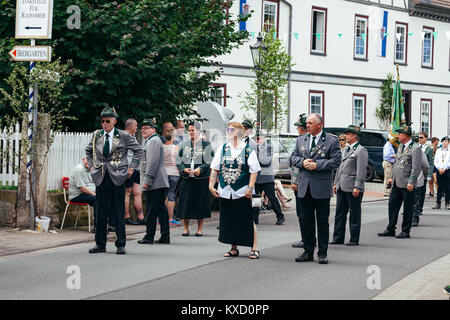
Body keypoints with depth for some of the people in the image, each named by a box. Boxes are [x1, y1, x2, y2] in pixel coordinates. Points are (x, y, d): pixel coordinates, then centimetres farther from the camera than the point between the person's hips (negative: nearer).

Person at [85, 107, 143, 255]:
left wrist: (132, 167, 1)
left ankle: (121, 245, 8)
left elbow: (138, 150, 7)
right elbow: (89, 151, 25)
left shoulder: (123, 136, -1)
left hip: (117, 177, -3)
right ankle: (100, 244, 13)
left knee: (119, 212, 0)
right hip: (101, 177, 3)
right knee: (100, 211, 5)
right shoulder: (97, 135, 9)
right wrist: (91, 166, 13)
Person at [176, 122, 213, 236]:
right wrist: (184, 169, -9)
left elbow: (209, 162, -2)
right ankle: (185, 228, 11)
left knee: (201, 203, 0)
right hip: (186, 179, 2)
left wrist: (200, 169, -18)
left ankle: (200, 229, 9)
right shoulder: (184, 145, 11)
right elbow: (178, 160, 10)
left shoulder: (206, 145, 3)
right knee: (185, 203, 1)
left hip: (201, 179, -2)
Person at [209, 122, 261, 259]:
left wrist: (250, 188, -13)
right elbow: (214, 169, 11)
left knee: (247, 220, -4)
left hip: (242, 192, -4)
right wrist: (211, 185, 3)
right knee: (229, 220, 8)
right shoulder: (222, 149, 9)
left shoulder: (248, 150, -2)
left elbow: (254, 171, -5)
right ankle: (234, 248, 19)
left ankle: (254, 248, 2)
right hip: (225, 191, 4)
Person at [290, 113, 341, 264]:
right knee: (305, 220, 7)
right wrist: (302, 162, -8)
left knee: (322, 221, 2)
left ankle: (322, 253, 9)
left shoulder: (332, 141, -2)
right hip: (304, 187, 4)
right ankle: (308, 252, 16)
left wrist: (317, 165, -16)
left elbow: (336, 161, -9)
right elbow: (293, 157, 13)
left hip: (321, 187, -4)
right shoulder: (301, 140, 13)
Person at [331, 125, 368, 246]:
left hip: (352, 189, -8)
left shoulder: (361, 151, -8)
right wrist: (336, 183, 18)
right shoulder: (346, 150, 19)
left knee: (354, 214, 0)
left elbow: (362, 170, -15)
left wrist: (357, 187, -20)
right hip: (342, 188, 8)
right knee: (340, 213, 9)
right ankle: (338, 238, 15)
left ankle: (354, 239, 5)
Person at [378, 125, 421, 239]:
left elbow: (416, 167, -15)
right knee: (392, 205, 7)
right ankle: (390, 230, 14)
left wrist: (411, 182, -19)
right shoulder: (400, 147, 16)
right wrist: (392, 177, 18)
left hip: (407, 184, -8)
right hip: (397, 183, 8)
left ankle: (406, 231, 7)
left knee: (407, 208, 0)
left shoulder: (415, 148, -10)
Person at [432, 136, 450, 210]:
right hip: (439, 170, 3)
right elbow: (435, 161, 9)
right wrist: (439, 168, -4)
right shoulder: (438, 151, 12)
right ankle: (438, 203, 6)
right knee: (439, 187, 3)